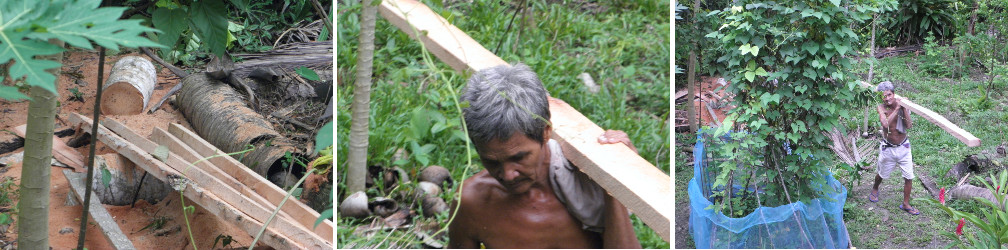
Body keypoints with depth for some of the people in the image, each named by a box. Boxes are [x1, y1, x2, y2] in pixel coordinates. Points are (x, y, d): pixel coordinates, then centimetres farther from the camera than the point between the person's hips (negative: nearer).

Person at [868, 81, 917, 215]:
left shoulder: (902, 105, -10)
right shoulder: (881, 108, -14)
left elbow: (908, 125, -21)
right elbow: (886, 124, -33)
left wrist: (904, 108, -25)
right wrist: (896, 109, -31)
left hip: (903, 147, 1)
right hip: (888, 148, -1)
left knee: (909, 177, 2)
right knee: (882, 174, 19)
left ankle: (906, 204, 18)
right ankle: (875, 189, 50)